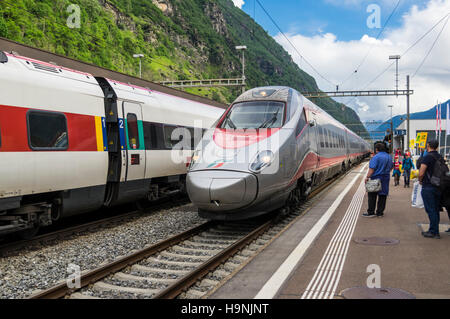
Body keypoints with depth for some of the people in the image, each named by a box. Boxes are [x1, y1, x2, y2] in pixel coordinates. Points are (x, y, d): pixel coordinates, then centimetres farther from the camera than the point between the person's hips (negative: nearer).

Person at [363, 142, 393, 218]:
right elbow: (391, 168, 21)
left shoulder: (376, 157, -15)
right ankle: (380, 212, 13)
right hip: (385, 179, 7)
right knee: (383, 196, 9)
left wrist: (367, 177, -17)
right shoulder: (389, 157, 10)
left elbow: (372, 169, -20)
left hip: (376, 178, -7)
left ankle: (371, 212, 2)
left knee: (372, 196, 1)